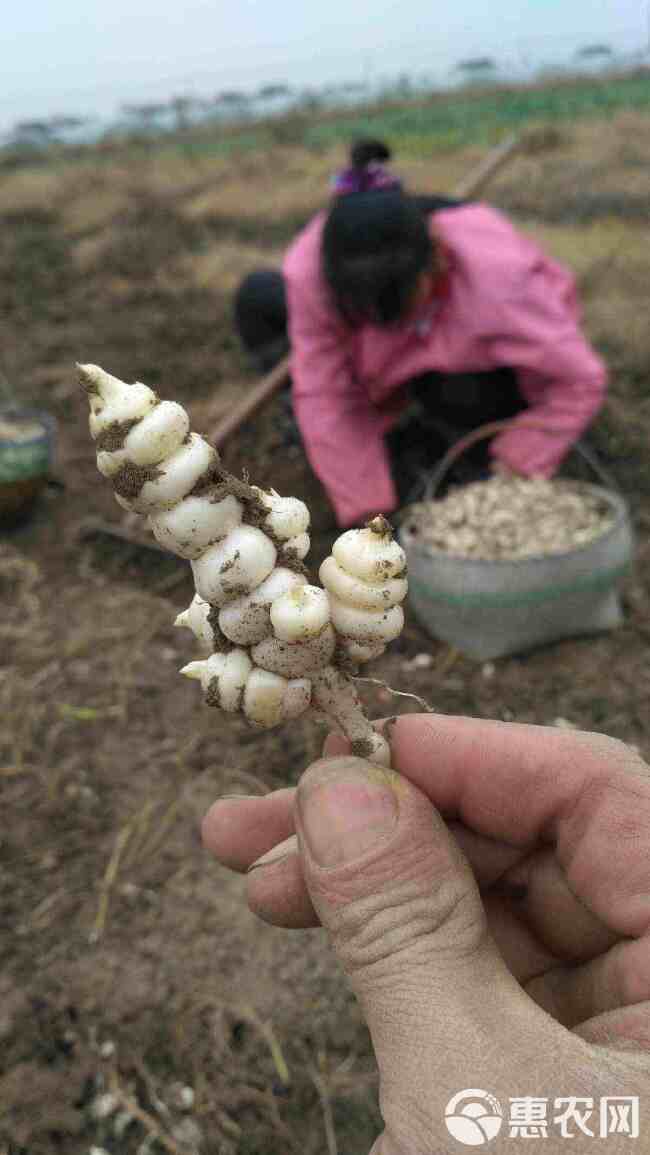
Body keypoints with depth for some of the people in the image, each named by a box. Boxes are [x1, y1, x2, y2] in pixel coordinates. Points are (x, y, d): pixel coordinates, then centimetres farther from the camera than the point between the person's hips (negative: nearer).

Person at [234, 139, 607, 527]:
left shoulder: (494, 280, -40)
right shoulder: (315, 266, -34)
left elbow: (581, 381, -29)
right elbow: (326, 396, -28)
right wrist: (368, 509, -28)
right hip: (403, 361, 3)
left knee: (458, 390, -39)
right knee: (259, 299, -14)